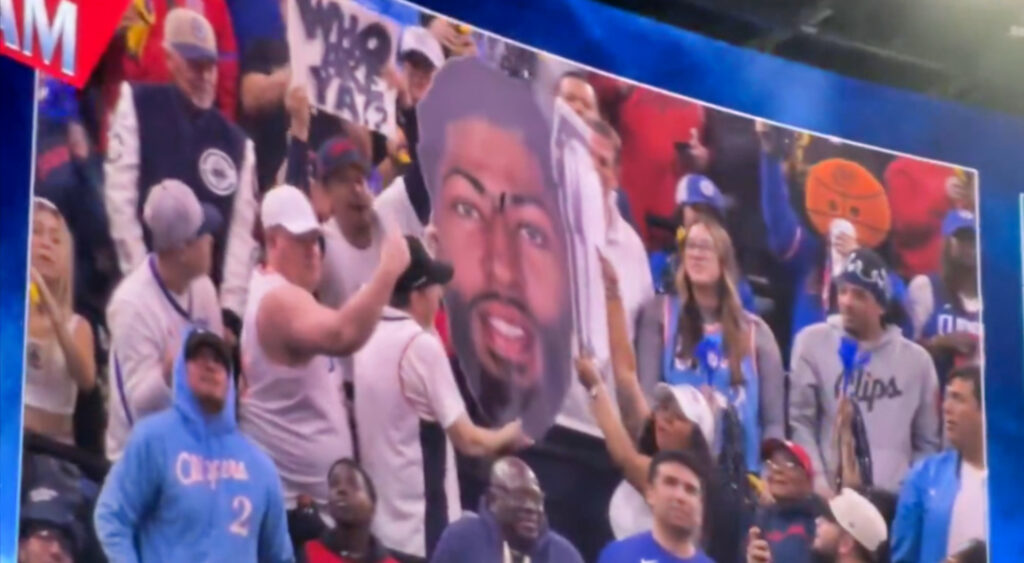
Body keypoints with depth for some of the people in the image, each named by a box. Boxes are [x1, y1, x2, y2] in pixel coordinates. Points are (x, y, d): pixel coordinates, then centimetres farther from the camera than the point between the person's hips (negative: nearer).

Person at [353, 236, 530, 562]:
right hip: (421, 533, -7)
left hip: (379, 526, 7)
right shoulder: (422, 345, -17)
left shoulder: (368, 339, 5)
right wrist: (509, 435, 4)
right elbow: (468, 440, -14)